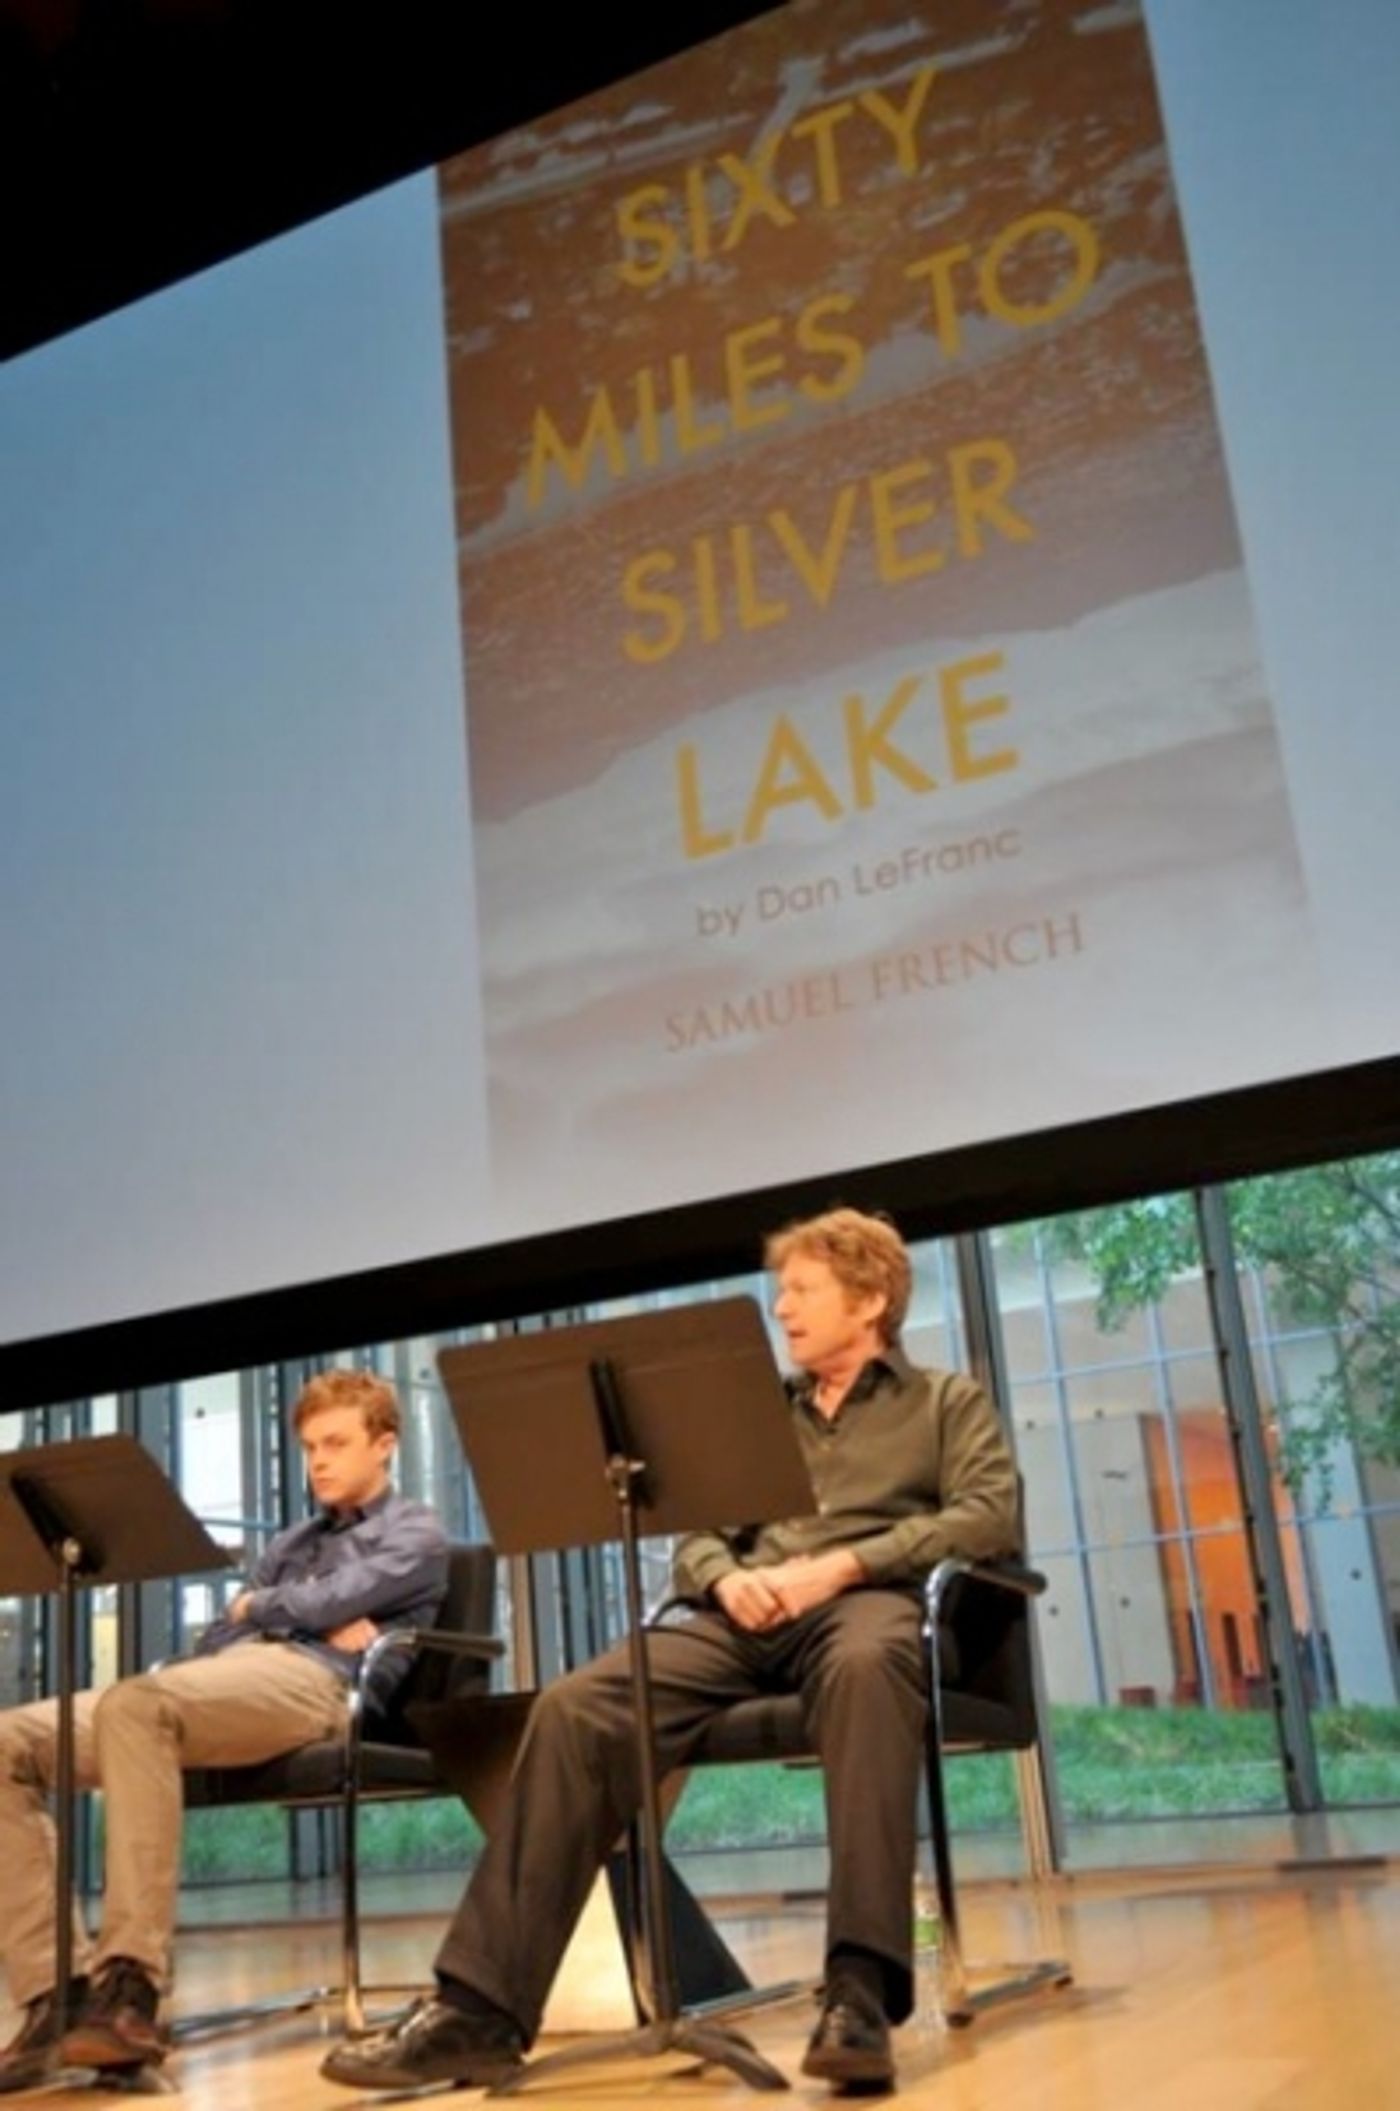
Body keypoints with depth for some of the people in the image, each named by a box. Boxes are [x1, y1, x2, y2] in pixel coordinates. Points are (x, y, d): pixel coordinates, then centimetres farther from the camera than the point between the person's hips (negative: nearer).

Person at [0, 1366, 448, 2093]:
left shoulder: (415, 1534, 16)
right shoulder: (291, 1544, 35)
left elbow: (332, 1603, -4)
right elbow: (214, 1642, 19)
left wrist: (255, 1607, 14)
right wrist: (310, 1619, 0)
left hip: (314, 1683, -8)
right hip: (225, 1680, 8)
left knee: (135, 1704, -38)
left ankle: (130, 1987, -41)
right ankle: (60, 1994, -23)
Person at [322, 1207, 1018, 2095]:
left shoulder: (948, 1400, 17)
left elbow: (990, 1514, -2)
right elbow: (694, 1540, 22)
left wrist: (841, 1563, -13)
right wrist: (727, 1577, -4)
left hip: (868, 1600, -4)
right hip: (748, 1617, 4)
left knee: (868, 1665, -43)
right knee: (576, 1706, -23)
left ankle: (861, 1991, -44)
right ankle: (481, 2006, -25)